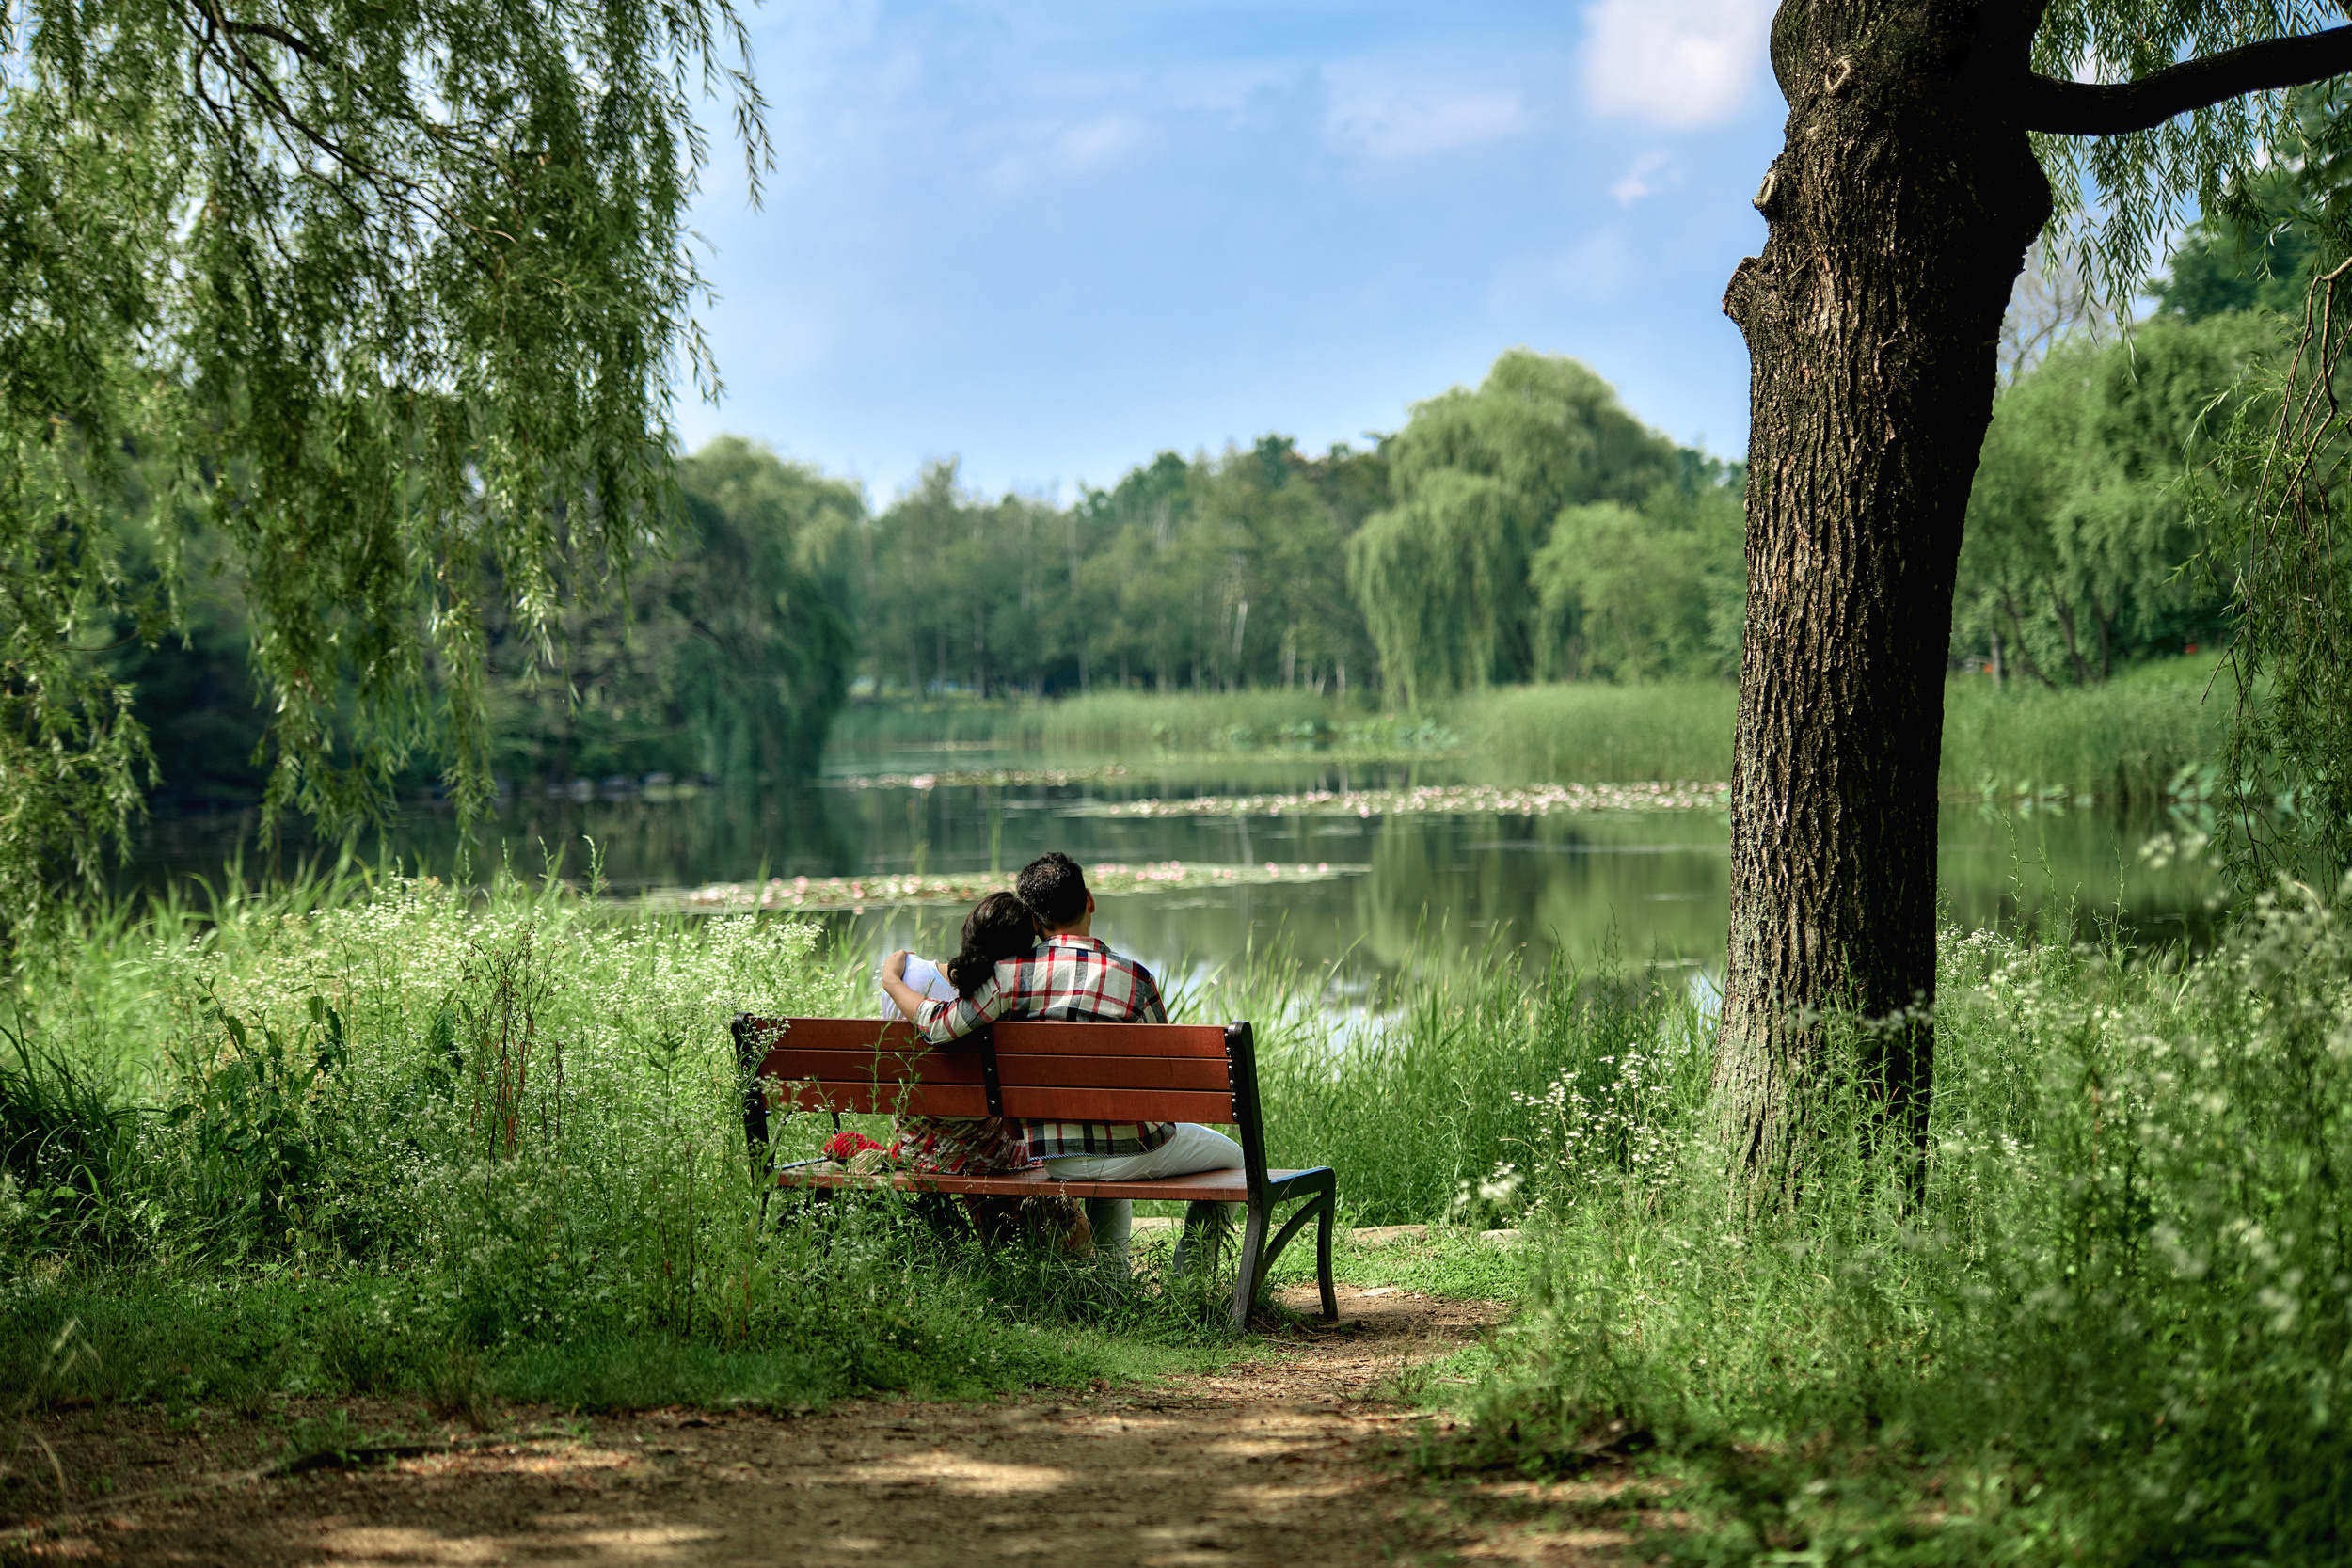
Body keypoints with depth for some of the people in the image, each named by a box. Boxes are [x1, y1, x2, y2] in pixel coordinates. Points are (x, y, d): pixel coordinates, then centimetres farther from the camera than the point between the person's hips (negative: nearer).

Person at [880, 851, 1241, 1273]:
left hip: (1054, 1158, 4)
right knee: (1229, 1155, 24)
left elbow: (940, 1026, -11)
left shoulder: (1012, 974, -11)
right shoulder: (1135, 980, -12)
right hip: (1133, 1153, -4)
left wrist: (892, 980, 5)